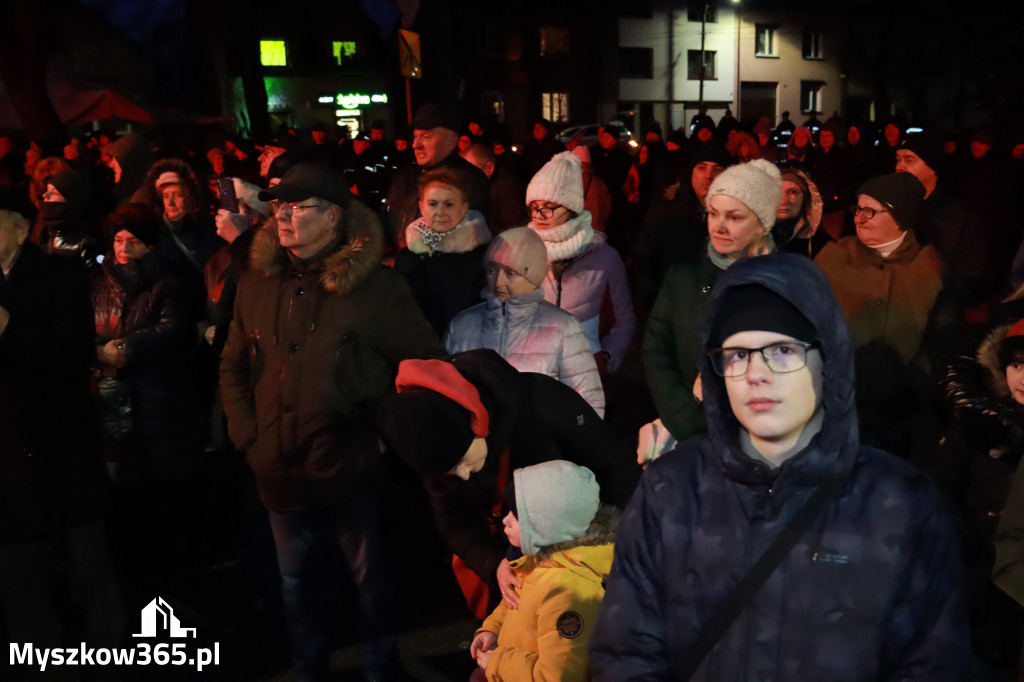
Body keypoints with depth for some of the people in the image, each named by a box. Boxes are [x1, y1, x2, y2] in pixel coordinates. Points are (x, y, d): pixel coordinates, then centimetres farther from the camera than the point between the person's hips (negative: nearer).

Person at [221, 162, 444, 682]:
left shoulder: (375, 286, -13)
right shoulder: (256, 283, 2)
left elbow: (428, 364, -10)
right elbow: (233, 367, 11)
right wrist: (246, 435, 3)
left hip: (350, 471, -4)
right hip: (281, 473, 4)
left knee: (370, 579, 16)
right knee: (295, 583, 22)